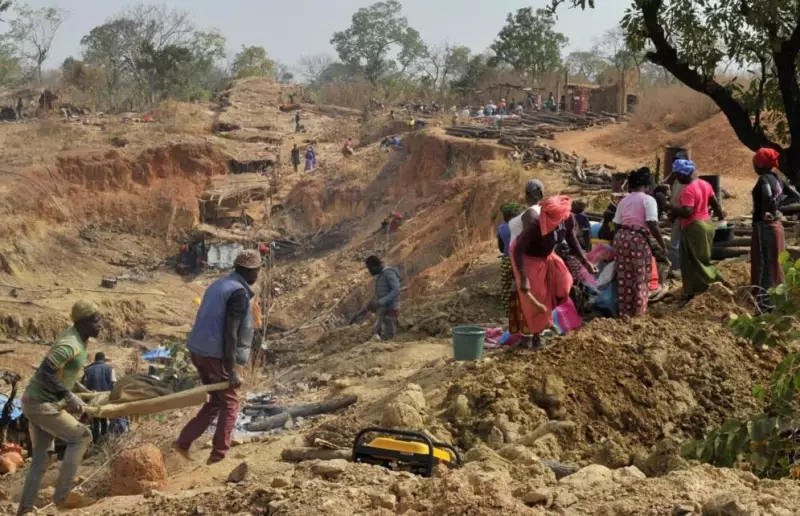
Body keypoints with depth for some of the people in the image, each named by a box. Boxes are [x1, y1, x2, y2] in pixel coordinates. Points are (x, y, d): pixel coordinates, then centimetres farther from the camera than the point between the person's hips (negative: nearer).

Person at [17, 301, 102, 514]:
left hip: (37, 402, 10)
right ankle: (63, 495, -2)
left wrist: (84, 392, 24)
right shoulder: (71, 344, -23)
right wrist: (69, 396, -27)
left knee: (40, 456, 16)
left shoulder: (77, 340, 8)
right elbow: (46, 372, -29)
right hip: (43, 404, -10)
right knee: (81, 436, -5)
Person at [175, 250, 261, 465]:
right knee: (230, 404, 7)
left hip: (199, 351, 9)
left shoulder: (219, 284, 14)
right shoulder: (239, 293, -15)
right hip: (216, 355, -9)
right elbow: (230, 333, -21)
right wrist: (231, 370, -21)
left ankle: (184, 441, 14)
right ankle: (218, 455, 7)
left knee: (216, 401, 20)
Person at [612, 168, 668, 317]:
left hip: (621, 238, 6)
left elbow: (617, 225, 14)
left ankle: (624, 310, 16)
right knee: (640, 277, 6)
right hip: (639, 240, -5)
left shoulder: (624, 200, 14)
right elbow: (653, 226, -12)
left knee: (624, 276, 11)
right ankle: (639, 310, 10)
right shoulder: (648, 200, -4)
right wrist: (662, 245, -6)